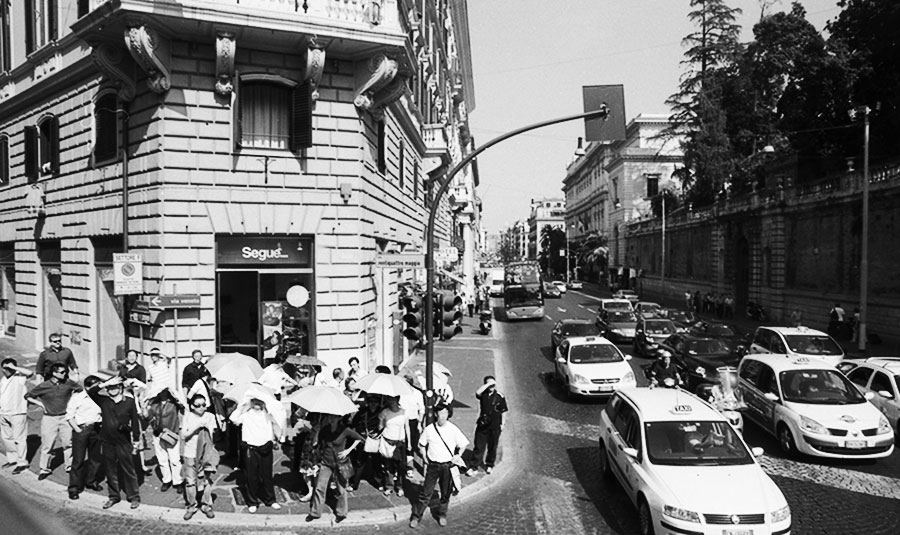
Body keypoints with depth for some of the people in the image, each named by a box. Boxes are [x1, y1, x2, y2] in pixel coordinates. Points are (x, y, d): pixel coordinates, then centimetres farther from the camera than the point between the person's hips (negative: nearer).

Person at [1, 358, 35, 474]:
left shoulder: (20, 377, -12)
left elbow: (30, 372, -34)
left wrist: (14, 367, -29)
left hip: (18, 413, -8)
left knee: (19, 439, -3)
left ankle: (22, 463, 4)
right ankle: (12, 458, 31)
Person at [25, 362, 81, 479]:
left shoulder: (68, 383, -6)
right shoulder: (44, 386, -10)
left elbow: (79, 390, 12)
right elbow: (28, 396, 4)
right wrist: (39, 403, -5)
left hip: (65, 417, 2)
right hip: (49, 418, -1)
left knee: (68, 443, 7)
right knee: (46, 444, 4)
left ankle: (70, 466, 21)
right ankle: (44, 469, 20)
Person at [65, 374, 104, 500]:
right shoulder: (77, 397, -5)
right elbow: (69, 415, -4)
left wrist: (101, 425, 1)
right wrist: (77, 429, -10)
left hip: (95, 429, 5)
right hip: (81, 429, -4)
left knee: (96, 457, 11)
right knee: (78, 460, -3)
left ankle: (91, 481, 29)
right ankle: (74, 488, 8)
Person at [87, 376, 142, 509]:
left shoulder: (129, 402, -4)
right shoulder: (104, 401, 3)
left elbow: (135, 422, 0)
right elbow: (90, 392, -9)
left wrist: (136, 441, 1)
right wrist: (105, 383, -17)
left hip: (123, 443, -3)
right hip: (107, 442, 3)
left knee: (128, 470, 2)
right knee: (110, 471, 13)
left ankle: (134, 497, 13)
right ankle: (113, 496, 29)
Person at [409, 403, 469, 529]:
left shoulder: (453, 429, -10)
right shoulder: (429, 429, -8)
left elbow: (463, 444, 2)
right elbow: (421, 444, 8)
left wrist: (457, 455, -8)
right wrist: (425, 458, 1)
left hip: (448, 466, 0)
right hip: (433, 465, 0)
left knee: (446, 493, 13)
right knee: (426, 492, 2)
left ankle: (442, 514, 35)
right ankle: (416, 516, 16)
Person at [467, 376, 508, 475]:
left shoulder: (499, 396, -3)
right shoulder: (483, 394, -1)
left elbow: (503, 411, 3)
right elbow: (477, 392, -25)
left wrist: (502, 424, 2)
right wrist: (488, 384, -24)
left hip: (495, 426, 0)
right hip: (482, 424, 0)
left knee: (492, 447, 11)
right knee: (479, 446, 0)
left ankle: (489, 465, 29)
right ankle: (473, 467, 5)